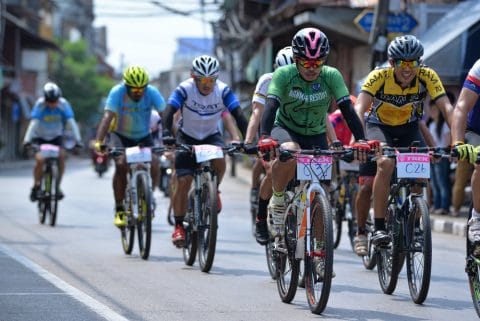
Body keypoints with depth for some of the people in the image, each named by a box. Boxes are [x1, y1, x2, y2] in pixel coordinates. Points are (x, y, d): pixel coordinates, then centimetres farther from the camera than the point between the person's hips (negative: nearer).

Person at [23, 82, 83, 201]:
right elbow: (33, 123, -32)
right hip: (40, 137, -1)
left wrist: (78, 140, -35)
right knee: (40, 160, -23)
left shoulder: (63, 104, -20)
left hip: (56, 137, 2)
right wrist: (27, 140, -43)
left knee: (61, 156, -23)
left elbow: (71, 122, -25)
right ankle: (36, 186, 0)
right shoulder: (40, 104, -24)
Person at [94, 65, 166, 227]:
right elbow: (107, 117, -36)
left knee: (154, 166, -22)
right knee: (121, 165, -28)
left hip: (143, 136, 2)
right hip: (120, 136, -2)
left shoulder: (152, 93, -22)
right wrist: (98, 142, -49)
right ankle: (119, 210, -15)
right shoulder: (117, 92, -26)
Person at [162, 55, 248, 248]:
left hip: (212, 136, 1)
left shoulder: (223, 91, -21)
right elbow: (169, 112, -33)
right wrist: (167, 134, -51)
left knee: (220, 161, -31)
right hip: (187, 137, -1)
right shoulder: (184, 89, -24)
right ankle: (179, 226, 0)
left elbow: (238, 115, -27)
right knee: (183, 182, -12)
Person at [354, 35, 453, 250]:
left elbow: (447, 108, -31)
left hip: (409, 129, 3)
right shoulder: (379, 77, -29)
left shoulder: (427, 77, -24)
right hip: (379, 127, -2)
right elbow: (359, 108, -39)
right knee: (385, 163, -29)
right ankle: (379, 228, -20)